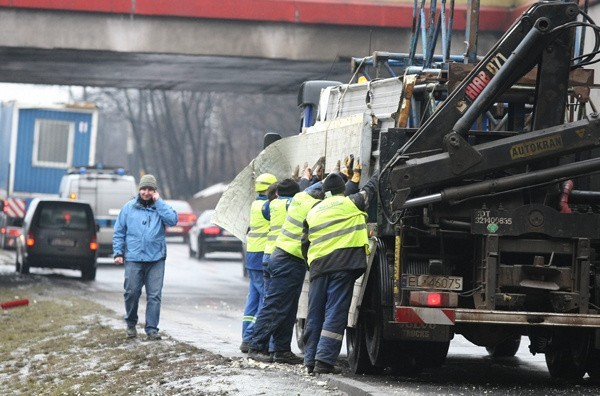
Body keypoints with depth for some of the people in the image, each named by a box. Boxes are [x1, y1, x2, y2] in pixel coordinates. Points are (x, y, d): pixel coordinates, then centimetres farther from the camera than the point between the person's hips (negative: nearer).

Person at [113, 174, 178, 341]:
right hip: (133, 259, 0)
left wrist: (158, 202, -7)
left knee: (154, 295, -3)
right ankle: (131, 324, 20)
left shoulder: (160, 207, 9)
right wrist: (118, 252, 2)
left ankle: (152, 328, 1)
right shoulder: (129, 208, 9)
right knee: (132, 293, -1)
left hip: (156, 259, 0)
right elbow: (119, 232, 11)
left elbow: (172, 220, -11)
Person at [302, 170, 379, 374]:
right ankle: (324, 361, -15)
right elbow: (370, 188, 21)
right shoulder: (351, 203, 7)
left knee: (315, 314, 10)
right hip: (343, 264, -4)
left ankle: (310, 361, 12)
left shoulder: (313, 213, 20)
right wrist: (381, 172, 39)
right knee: (335, 313, -7)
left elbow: (305, 244, 20)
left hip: (318, 266, 4)